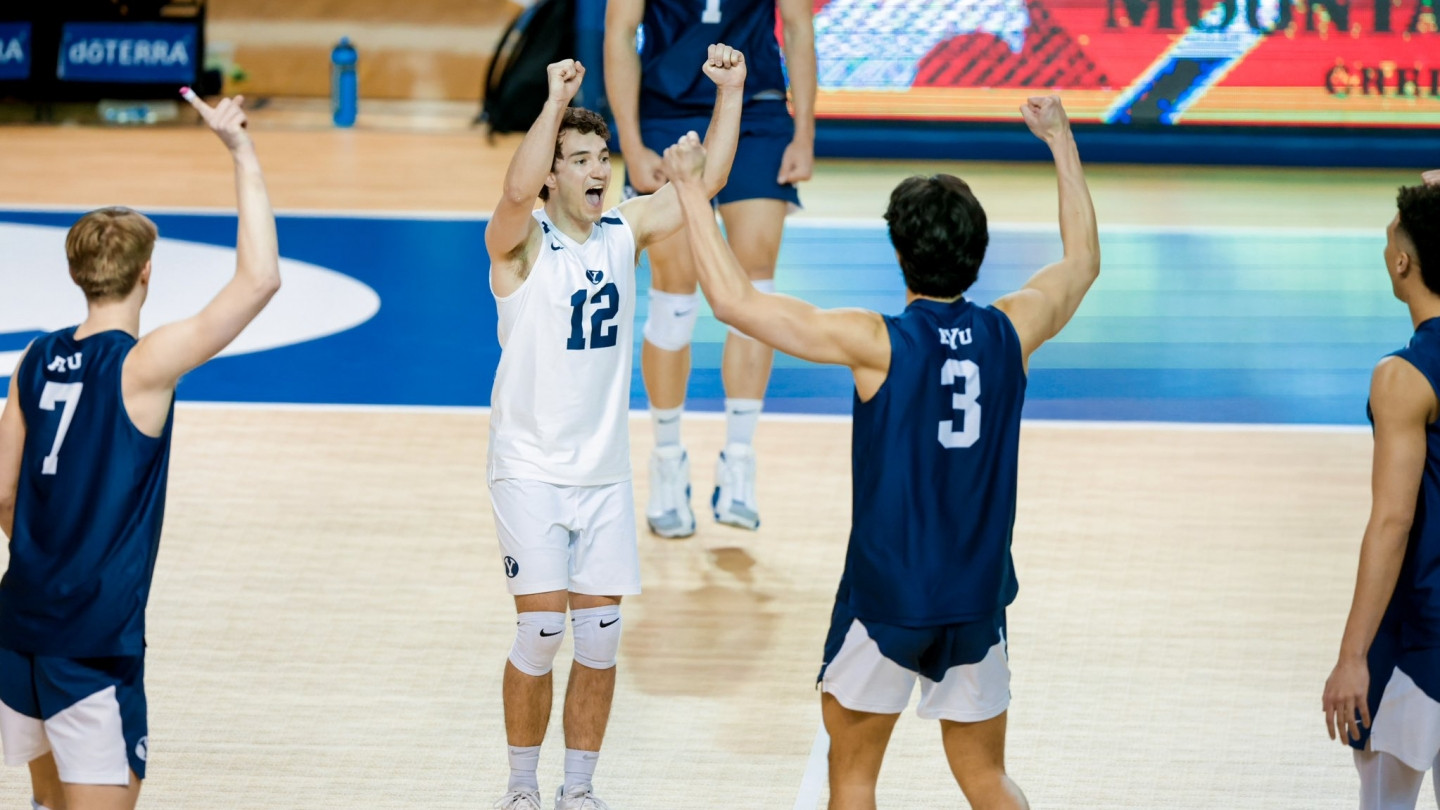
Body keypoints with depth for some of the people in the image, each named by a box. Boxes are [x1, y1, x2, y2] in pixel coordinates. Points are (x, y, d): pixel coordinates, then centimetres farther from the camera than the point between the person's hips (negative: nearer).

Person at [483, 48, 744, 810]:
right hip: (530, 469, -5)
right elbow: (516, 191, -34)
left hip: (604, 474, 5)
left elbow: (707, 178, 1)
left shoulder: (625, 230, 4)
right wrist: (558, 97, -40)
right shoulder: (521, 242, -12)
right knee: (539, 634, -9)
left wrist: (730, 92, -10)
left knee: (600, 641, 5)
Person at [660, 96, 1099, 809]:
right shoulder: (1011, 331, -4)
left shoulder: (877, 343, -17)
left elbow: (735, 301, -17)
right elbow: (1083, 258, 16)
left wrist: (690, 190, -8)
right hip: (978, 598, 4)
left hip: (885, 596, -4)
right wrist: (1062, 141, 25)